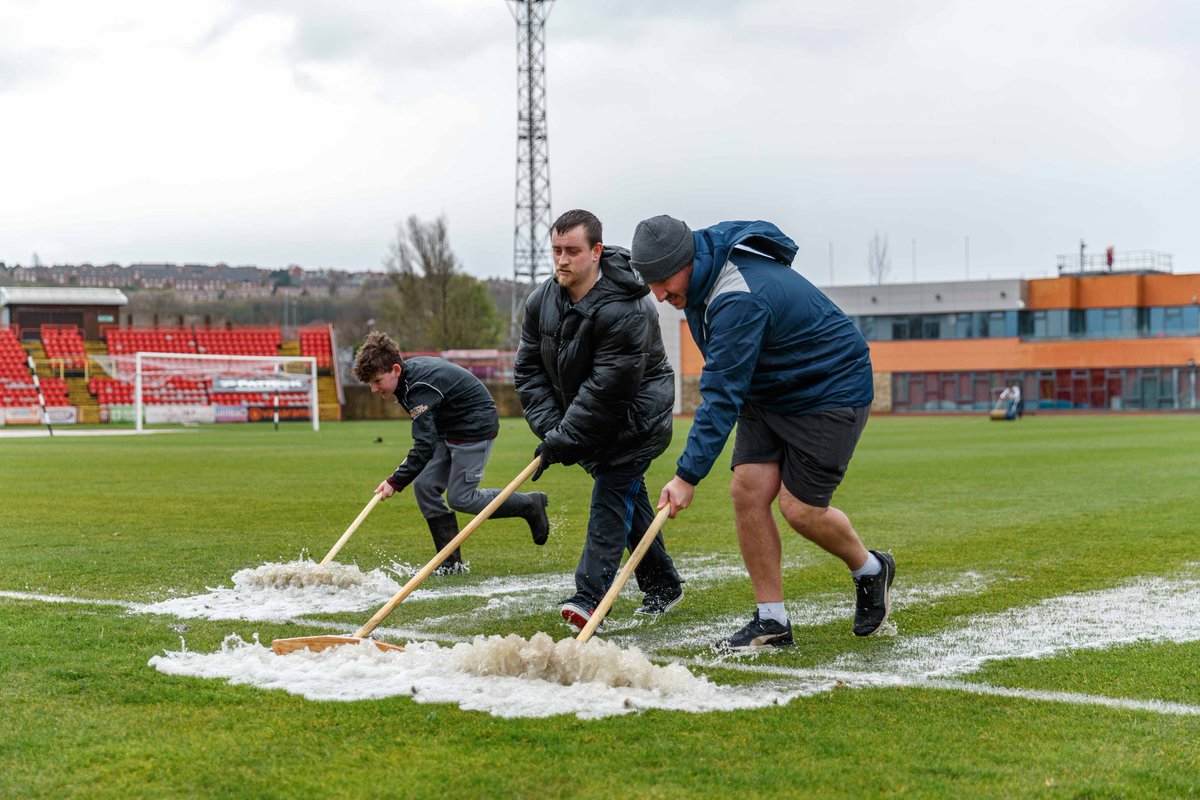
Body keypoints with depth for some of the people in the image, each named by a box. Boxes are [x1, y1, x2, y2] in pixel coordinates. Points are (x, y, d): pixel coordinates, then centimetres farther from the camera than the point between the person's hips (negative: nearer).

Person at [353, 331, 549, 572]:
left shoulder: (421, 387, -31)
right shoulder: (410, 370, -2)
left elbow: (424, 446, -35)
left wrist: (395, 482, -33)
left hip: (476, 428, -10)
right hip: (448, 430, 10)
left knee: (460, 498, -9)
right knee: (424, 485, -2)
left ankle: (531, 505, 9)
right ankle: (451, 562, 1)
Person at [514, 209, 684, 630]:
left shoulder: (626, 310, -28)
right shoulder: (540, 302, -6)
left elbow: (608, 388, -30)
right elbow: (528, 369, -1)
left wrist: (564, 439, -28)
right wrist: (550, 428, -13)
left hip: (636, 417, -7)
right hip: (588, 421, 8)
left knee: (612, 494, -16)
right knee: (628, 496, 14)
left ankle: (590, 596, -23)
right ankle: (662, 583, 28)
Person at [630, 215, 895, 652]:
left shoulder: (740, 300, -34)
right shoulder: (702, 269, -5)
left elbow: (722, 397, -34)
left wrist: (688, 475, -33)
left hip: (831, 390, -9)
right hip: (768, 390, 9)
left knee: (799, 507, -11)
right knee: (747, 490, -6)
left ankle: (871, 570, 19)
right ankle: (772, 622, 0)